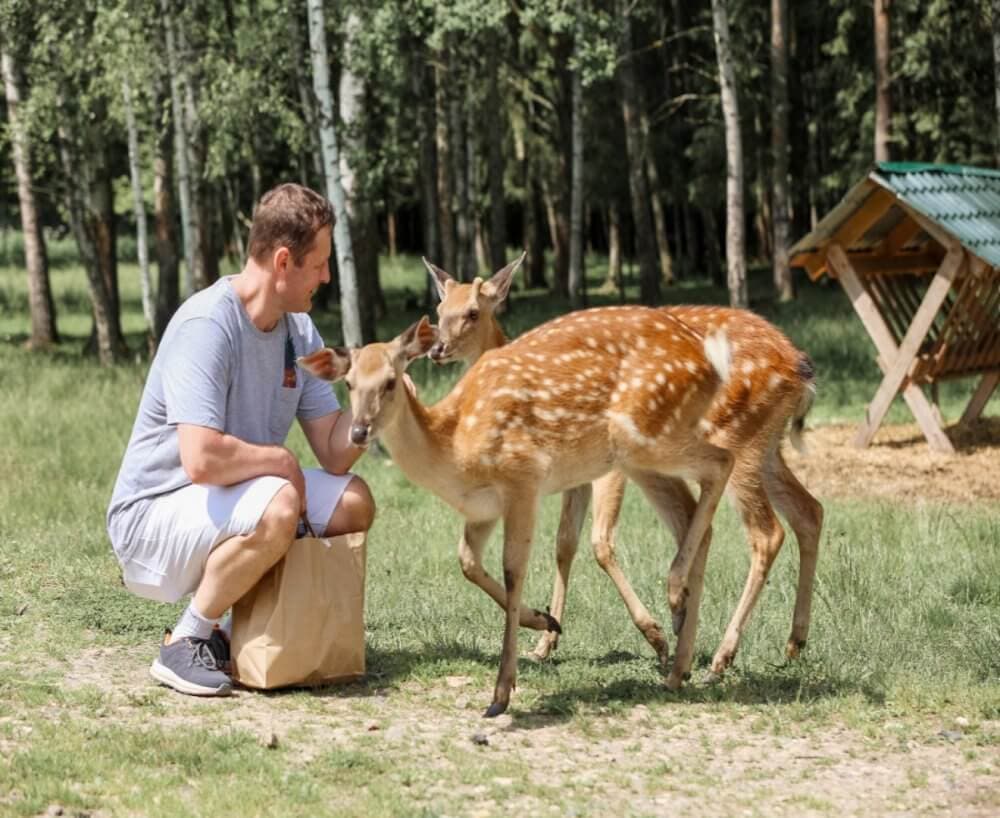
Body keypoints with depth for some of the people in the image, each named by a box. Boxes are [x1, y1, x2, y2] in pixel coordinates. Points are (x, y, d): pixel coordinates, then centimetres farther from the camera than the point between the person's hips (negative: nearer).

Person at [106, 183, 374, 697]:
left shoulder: (299, 332, 3)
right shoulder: (206, 325, -24)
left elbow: (334, 454, 0)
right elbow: (202, 459, -35)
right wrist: (280, 459, -18)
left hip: (226, 502, 9)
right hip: (152, 517, -9)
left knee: (353, 503, -4)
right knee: (278, 507, -32)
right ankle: (186, 642, -14)